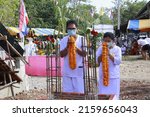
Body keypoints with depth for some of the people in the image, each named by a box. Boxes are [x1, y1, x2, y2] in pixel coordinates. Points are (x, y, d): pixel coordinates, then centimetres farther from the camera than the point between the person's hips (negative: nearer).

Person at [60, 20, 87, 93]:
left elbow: (84, 54, -7)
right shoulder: (63, 40, 4)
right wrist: (67, 46, -18)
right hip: (67, 72, 2)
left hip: (79, 71, -1)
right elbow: (61, 55, -2)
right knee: (67, 92, 5)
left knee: (79, 92, 1)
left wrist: (76, 47, -22)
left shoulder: (82, 39, 0)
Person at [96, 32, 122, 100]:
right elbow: (97, 61, -3)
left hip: (114, 77, -1)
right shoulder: (100, 49, 4)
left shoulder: (117, 49, 0)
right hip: (103, 76, 1)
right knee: (103, 94, 3)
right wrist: (103, 53, -15)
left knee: (113, 94, 1)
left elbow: (118, 61, -11)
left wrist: (109, 54, -18)